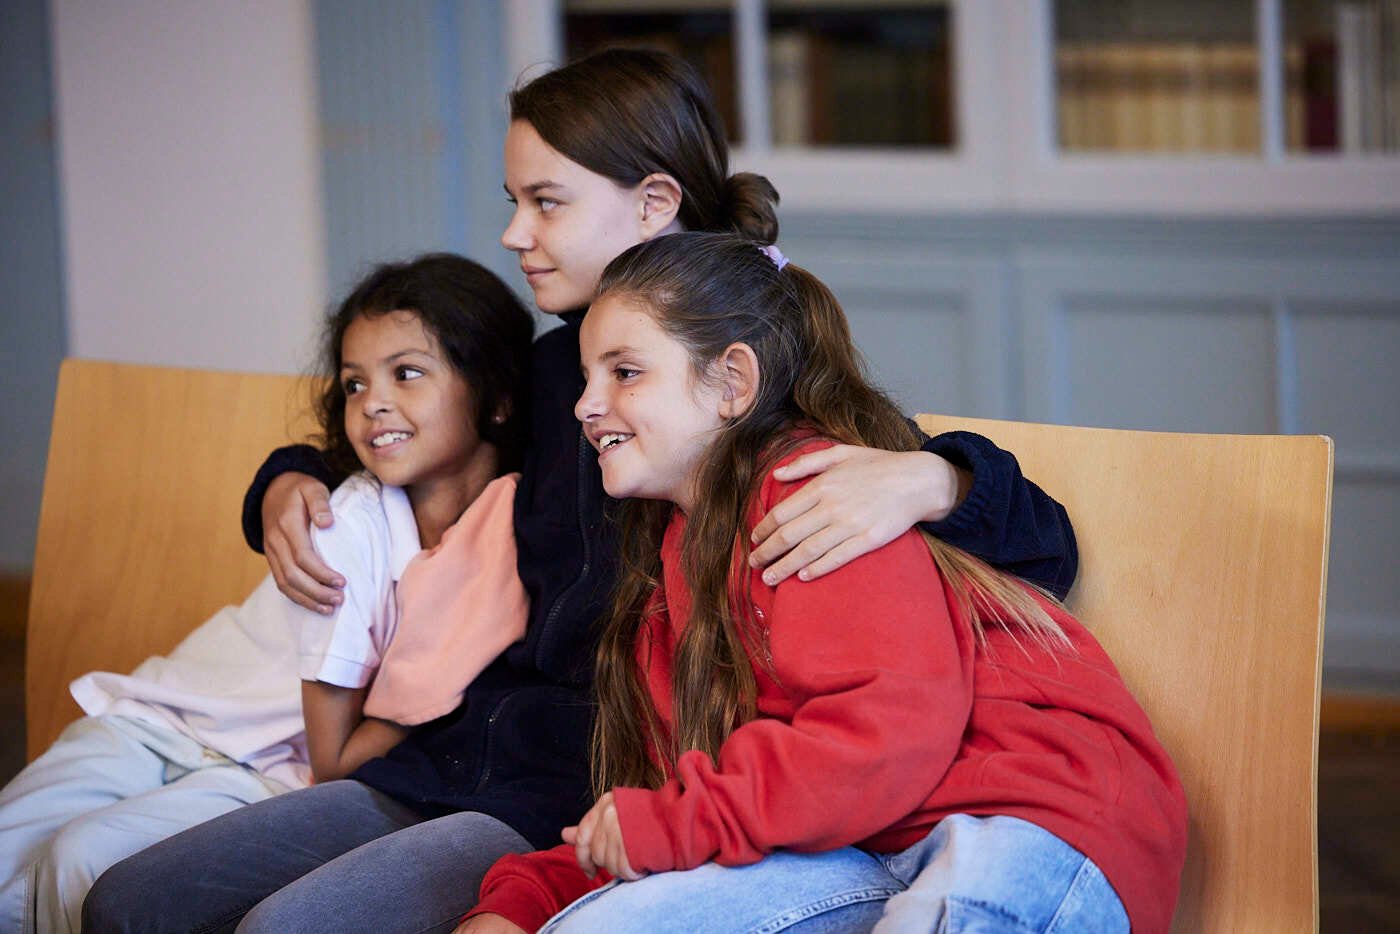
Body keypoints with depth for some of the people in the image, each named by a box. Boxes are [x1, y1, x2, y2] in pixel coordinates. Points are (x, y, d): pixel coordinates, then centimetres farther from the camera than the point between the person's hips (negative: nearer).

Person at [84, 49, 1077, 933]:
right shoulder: (557, 364, 13)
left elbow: (1043, 547, -13)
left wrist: (928, 480, -34)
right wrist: (292, 486, 16)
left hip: (597, 806, -7)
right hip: (457, 759, 8)